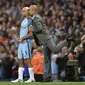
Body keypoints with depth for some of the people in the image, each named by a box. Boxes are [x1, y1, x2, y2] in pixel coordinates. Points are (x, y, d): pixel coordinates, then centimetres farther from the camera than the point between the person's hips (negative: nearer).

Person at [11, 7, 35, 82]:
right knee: (20, 61, 9)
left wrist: (22, 38, -15)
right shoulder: (23, 21, 18)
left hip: (26, 42, -10)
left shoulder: (29, 21, -12)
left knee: (27, 61, -9)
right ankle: (20, 78, 11)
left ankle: (32, 78, -5)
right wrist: (19, 39, 13)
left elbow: (31, 33, -18)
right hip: (21, 43, 10)